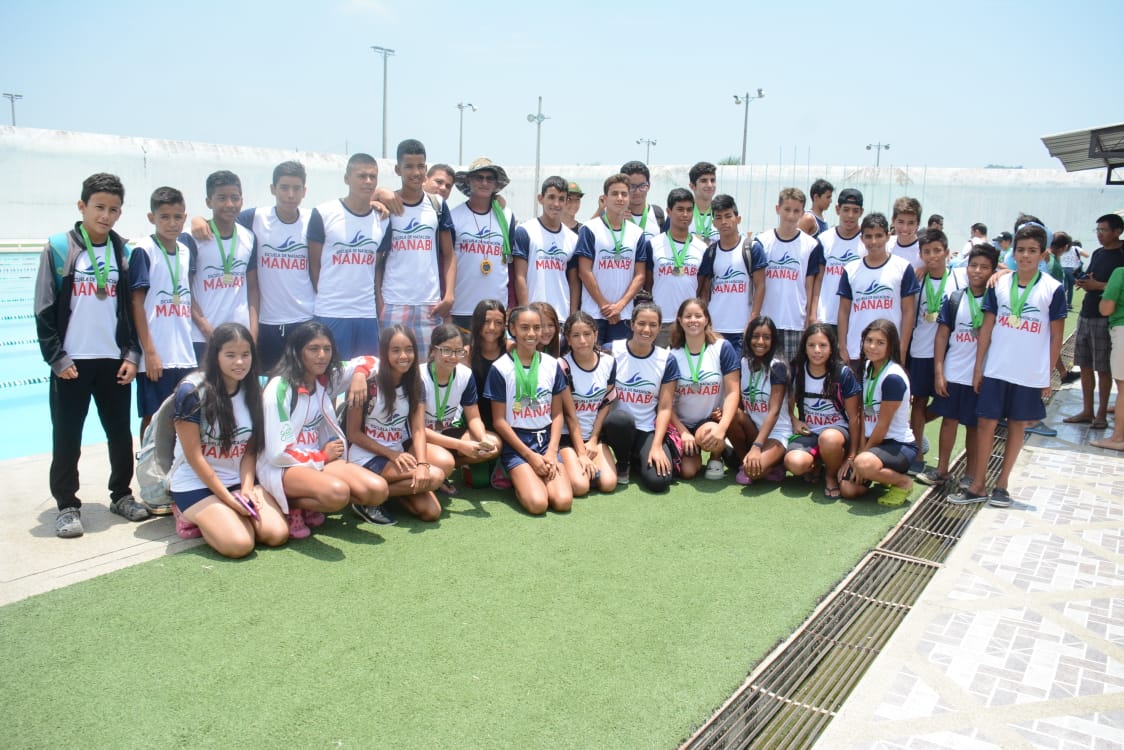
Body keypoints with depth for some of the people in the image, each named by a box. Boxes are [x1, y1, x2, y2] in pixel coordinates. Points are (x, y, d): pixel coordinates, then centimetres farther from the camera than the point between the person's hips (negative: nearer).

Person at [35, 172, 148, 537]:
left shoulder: (123, 251, 6)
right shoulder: (59, 248, -4)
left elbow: (132, 308, 8)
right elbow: (45, 310, -4)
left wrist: (132, 355, 1)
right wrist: (56, 357, -9)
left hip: (114, 360, 3)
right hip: (72, 362, -3)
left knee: (121, 433, 10)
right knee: (67, 437, 4)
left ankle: (121, 494, 25)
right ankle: (67, 506, 15)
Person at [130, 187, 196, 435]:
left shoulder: (185, 251, 10)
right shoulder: (144, 250, -6)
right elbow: (136, 304, -9)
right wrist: (150, 352, -13)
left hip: (185, 355, 5)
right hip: (155, 357, -5)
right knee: (153, 418, 4)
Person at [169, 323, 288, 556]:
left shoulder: (252, 392, 1)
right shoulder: (192, 392, -15)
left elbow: (250, 449, 3)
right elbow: (194, 456, -15)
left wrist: (247, 488, -14)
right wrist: (228, 498, -16)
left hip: (241, 481, 5)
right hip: (195, 484, -5)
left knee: (277, 534, -16)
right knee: (239, 544, -25)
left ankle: (213, 517, 10)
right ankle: (194, 516, 5)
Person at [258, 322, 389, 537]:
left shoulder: (327, 379, 4)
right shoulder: (279, 389, -15)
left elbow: (367, 361, 16)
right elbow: (278, 453, -18)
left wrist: (360, 375, -6)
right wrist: (323, 456, -6)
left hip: (321, 460, 7)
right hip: (282, 468, -7)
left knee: (377, 490, -16)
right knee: (337, 493, -36)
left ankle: (308, 506, 2)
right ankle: (288, 505, -6)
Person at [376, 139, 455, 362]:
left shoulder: (437, 206, 8)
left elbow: (448, 255, 8)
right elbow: (376, 258, 5)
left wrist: (449, 295, -5)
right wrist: (377, 300, -5)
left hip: (430, 304, 2)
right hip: (393, 304, -1)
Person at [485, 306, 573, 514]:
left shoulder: (552, 365, 5)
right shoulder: (501, 368, -6)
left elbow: (557, 414, 8)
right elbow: (499, 420, -5)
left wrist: (552, 451, -7)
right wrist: (529, 455, -10)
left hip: (546, 440, 4)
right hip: (515, 442, -3)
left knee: (563, 501, -18)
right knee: (538, 503, -23)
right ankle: (517, 480, 8)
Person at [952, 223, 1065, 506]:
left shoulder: (1052, 289, -5)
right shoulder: (999, 284, 1)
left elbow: (1056, 335, 0)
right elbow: (987, 327, 4)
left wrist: (1049, 375, 0)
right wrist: (978, 367, 2)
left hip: (1030, 374, -2)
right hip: (995, 370, 2)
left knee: (1017, 426, 10)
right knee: (985, 422, 3)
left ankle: (1002, 483, 22)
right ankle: (977, 485, 13)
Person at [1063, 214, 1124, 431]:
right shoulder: (1098, 253, 13)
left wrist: (1098, 285, -17)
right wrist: (1083, 282, 1)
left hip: (1105, 317, -7)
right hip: (1086, 314, 7)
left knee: (1103, 368, -1)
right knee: (1085, 364, 10)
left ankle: (1101, 414, 9)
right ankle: (1087, 411, 20)